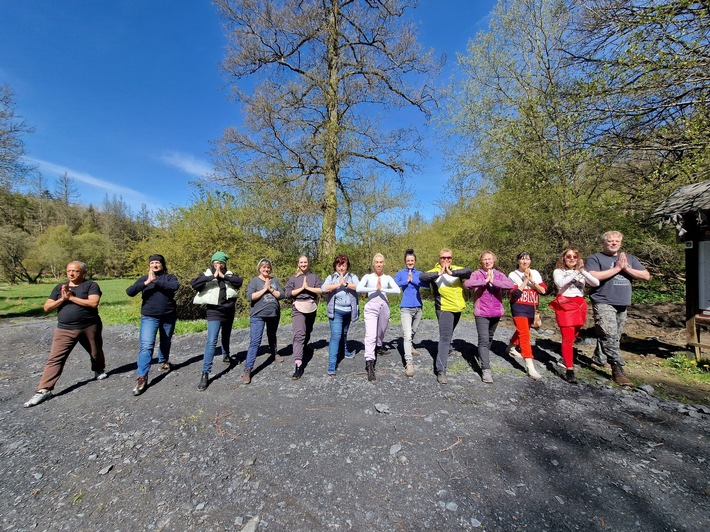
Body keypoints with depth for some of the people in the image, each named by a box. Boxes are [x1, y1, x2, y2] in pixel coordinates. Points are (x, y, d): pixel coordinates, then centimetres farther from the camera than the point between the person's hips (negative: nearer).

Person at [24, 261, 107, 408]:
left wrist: (71, 297, -17)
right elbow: (47, 307, 6)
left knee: (96, 352, 15)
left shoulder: (91, 285, -6)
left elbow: (93, 303, -21)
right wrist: (62, 299, -12)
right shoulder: (59, 287, 8)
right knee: (55, 358, -3)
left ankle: (99, 370, 41)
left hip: (89, 328, -2)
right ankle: (44, 390, 3)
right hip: (65, 330, 3)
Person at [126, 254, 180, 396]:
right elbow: (129, 292, -11)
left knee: (166, 342, 18)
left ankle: (163, 362, 43)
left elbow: (175, 286, -22)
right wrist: (147, 283, -22)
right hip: (149, 317, 0)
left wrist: (156, 282, -24)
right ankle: (142, 378, -8)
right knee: (146, 346, -10)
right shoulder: (143, 279, 4)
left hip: (168, 317, 1)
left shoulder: (169, 277, 0)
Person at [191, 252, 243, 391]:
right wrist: (213, 276, -24)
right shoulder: (207, 274, -5)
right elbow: (194, 283, -22)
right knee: (211, 341, -12)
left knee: (226, 337, 23)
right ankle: (205, 374, -9)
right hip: (214, 312, -4)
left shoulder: (229, 274, 2)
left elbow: (240, 281, -15)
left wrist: (223, 276, -22)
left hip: (229, 312, 4)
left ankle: (226, 356, 49)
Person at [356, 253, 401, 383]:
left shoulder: (387, 278, 8)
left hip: (384, 307, 3)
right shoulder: (368, 276, 2)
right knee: (370, 335, -13)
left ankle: (379, 346, 53)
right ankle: (369, 365, -16)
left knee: (381, 331, 22)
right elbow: (358, 289, -15)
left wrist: (382, 289, -18)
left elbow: (397, 290, -8)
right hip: (371, 307, -3)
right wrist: (375, 289, -19)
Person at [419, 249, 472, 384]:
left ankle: (447, 349, 54)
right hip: (444, 309, -5)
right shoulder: (435, 271, -10)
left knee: (449, 333, 26)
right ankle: (441, 370, -13)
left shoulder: (457, 269, 1)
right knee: (445, 337, -14)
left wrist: (452, 273, -34)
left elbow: (468, 271, -21)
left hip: (458, 308, 5)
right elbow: (422, 277, -29)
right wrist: (439, 273, -35)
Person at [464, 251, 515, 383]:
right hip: (482, 313, -4)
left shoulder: (499, 275, 3)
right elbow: (467, 284, -27)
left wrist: (493, 281, -21)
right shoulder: (477, 274, -6)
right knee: (483, 340, -10)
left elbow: (511, 285, -16)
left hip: (496, 312, 4)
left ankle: (483, 356, 45)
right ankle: (486, 370, -8)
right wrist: (485, 280, -24)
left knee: (490, 338, 21)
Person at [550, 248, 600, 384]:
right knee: (568, 338, -10)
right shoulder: (558, 271, 0)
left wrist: (582, 271, -14)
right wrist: (575, 273, -20)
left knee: (573, 337, 14)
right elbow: (560, 284, -21)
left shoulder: (581, 272, 13)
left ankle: (566, 358, 35)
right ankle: (569, 370, -11)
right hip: (564, 306, -5)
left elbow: (596, 283, -4)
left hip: (579, 306, 5)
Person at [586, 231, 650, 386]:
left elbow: (646, 276, 11)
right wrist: (617, 268, -11)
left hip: (622, 305, 6)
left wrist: (626, 268, -5)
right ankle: (618, 370, -11)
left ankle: (599, 358, 28)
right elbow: (592, 277, -17)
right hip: (603, 303, -6)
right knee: (610, 336, -14)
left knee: (615, 337, 12)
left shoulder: (630, 258, 17)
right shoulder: (595, 258, -1)